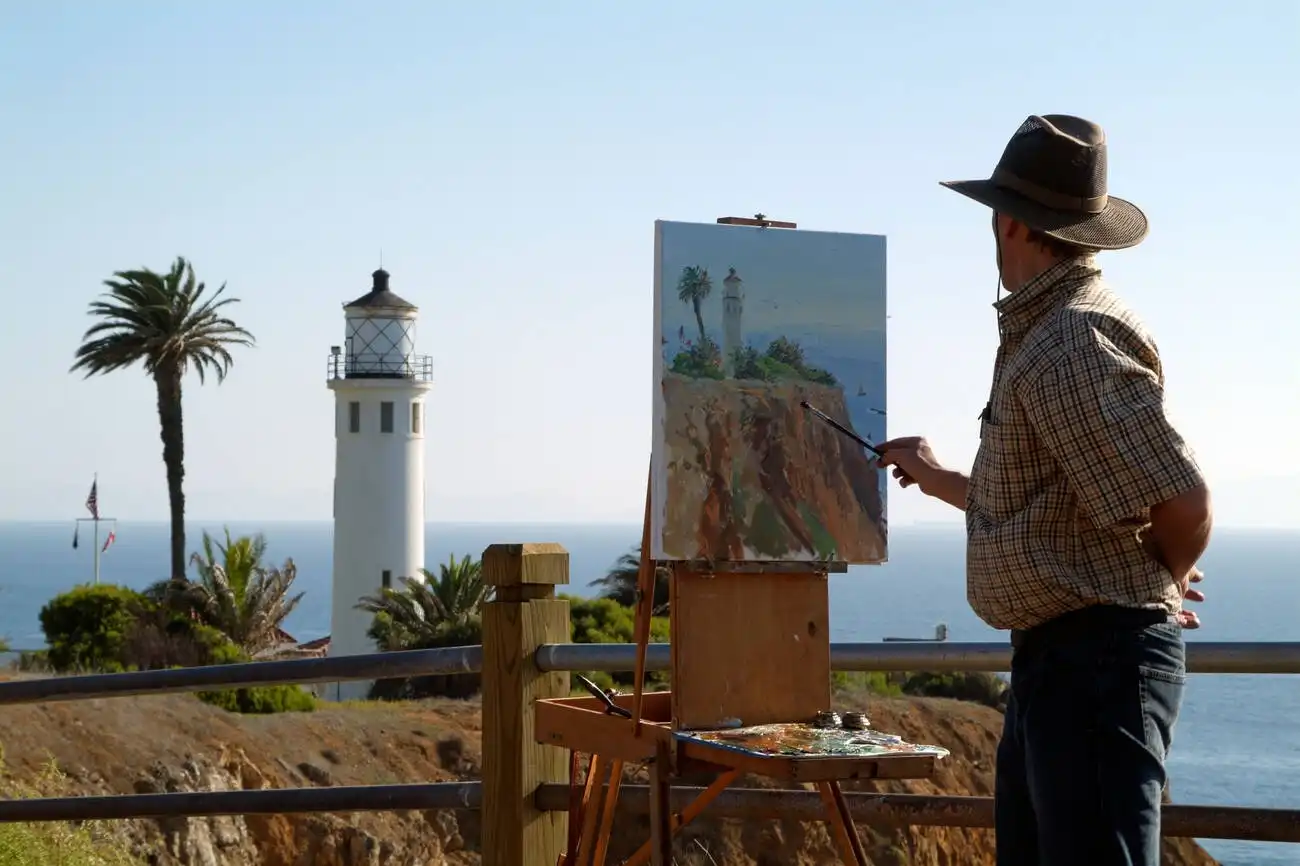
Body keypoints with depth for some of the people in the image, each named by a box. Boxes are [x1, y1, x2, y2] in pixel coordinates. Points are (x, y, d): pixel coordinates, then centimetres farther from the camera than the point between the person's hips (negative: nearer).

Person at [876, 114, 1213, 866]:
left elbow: (1184, 503, -23)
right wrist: (938, 479, 36)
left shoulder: (1072, 340, -18)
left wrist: (1157, 586, -3)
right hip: (1054, 659, 11)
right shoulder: (1042, 334, 15)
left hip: (1096, 659, -11)